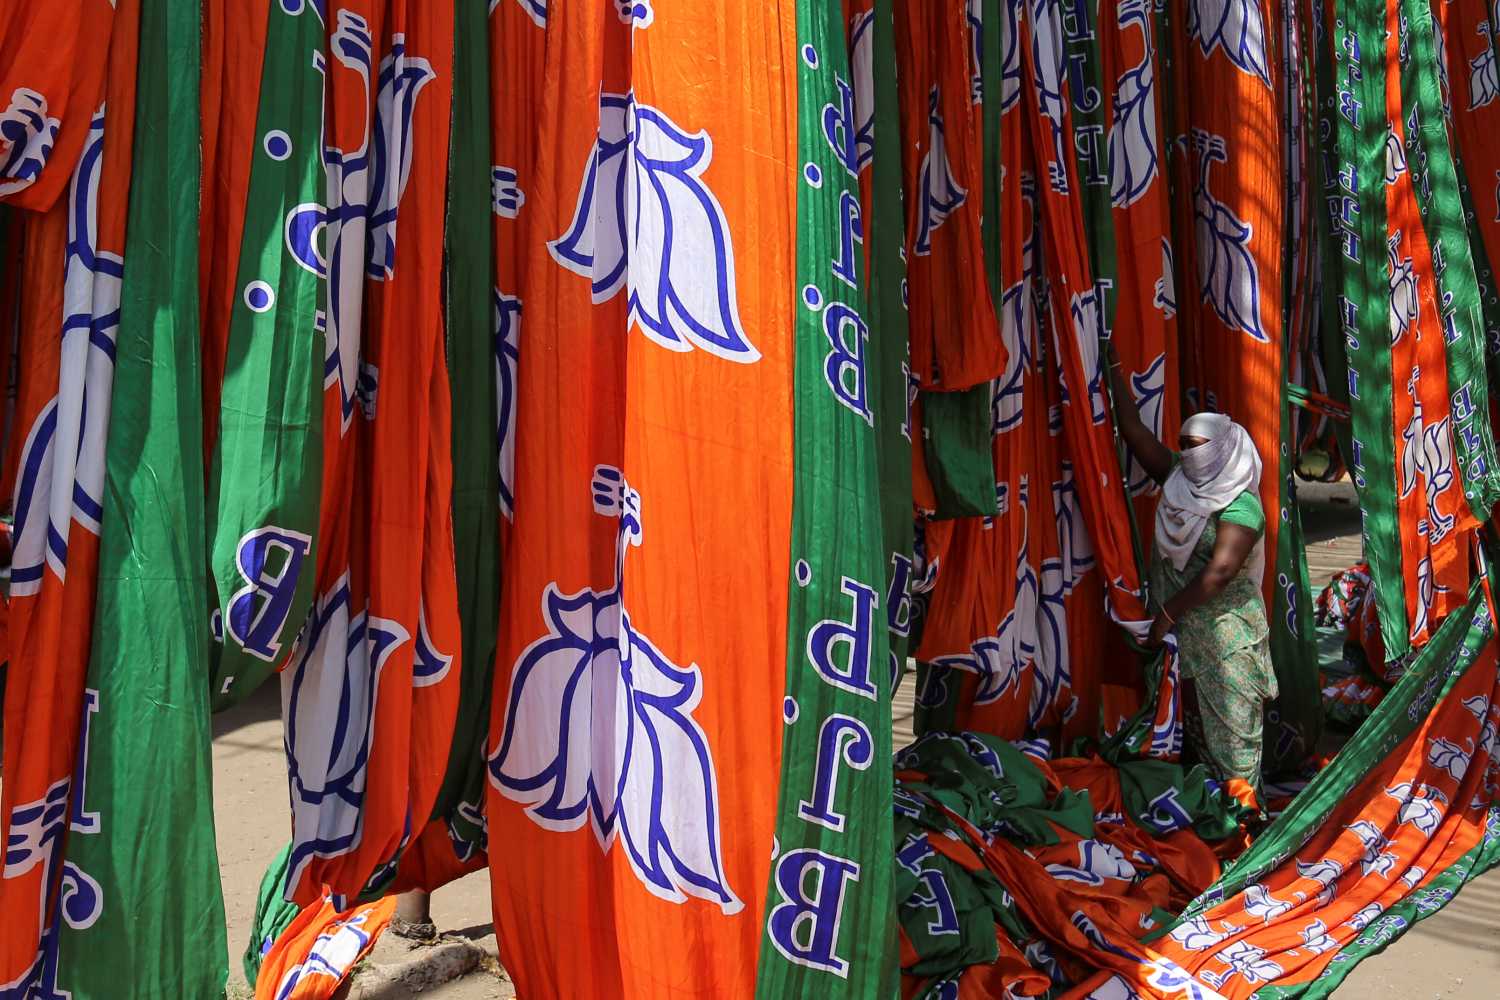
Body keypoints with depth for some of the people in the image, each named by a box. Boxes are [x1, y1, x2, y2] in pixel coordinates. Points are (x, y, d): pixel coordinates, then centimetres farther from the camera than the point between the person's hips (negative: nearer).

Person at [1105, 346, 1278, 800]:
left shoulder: (1241, 507, -16)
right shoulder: (1178, 477, 4)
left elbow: (1217, 575, -24)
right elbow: (1134, 431, 2)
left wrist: (1167, 614, -21)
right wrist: (1113, 366, -1)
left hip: (1225, 632, -7)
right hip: (1181, 629, 7)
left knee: (1231, 715, 3)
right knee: (1192, 714, 14)